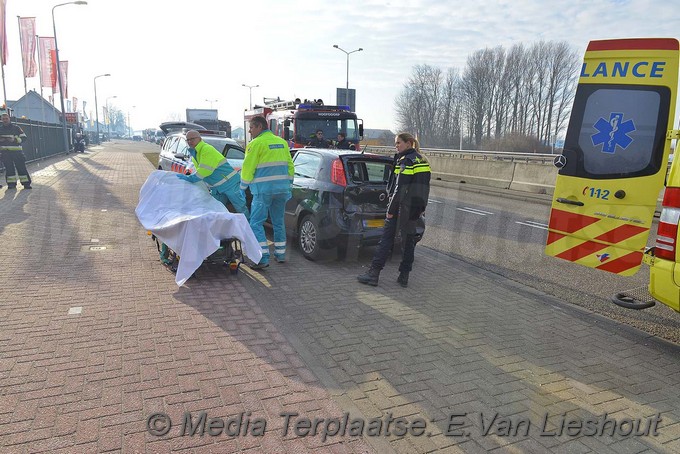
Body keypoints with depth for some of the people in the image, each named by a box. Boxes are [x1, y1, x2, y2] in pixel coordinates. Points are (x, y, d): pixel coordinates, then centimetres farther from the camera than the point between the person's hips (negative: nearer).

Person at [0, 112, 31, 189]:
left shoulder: (16, 127, 4)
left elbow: (23, 137, 0)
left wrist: (14, 139, -16)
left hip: (16, 151, -3)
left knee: (21, 166, -5)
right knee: (8, 168, 4)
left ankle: (26, 183, -3)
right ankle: (11, 183, 10)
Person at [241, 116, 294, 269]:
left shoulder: (256, 143, -6)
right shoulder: (282, 142, 14)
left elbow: (248, 168, -7)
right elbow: (290, 166, 16)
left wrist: (243, 187, 5)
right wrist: (288, 185, 22)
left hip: (263, 190, -7)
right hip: (282, 189, 7)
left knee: (256, 223, -3)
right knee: (278, 222, 18)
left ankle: (263, 259, -10)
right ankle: (280, 254, 25)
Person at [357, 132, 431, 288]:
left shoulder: (406, 161, -12)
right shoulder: (423, 161, 13)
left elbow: (400, 189, -18)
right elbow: (424, 188, 15)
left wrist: (391, 210, -16)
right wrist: (421, 208, 16)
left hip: (403, 207, -8)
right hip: (417, 210, 8)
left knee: (386, 239, -3)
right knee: (409, 242, 11)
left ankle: (373, 274, -1)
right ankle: (404, 276, 15)